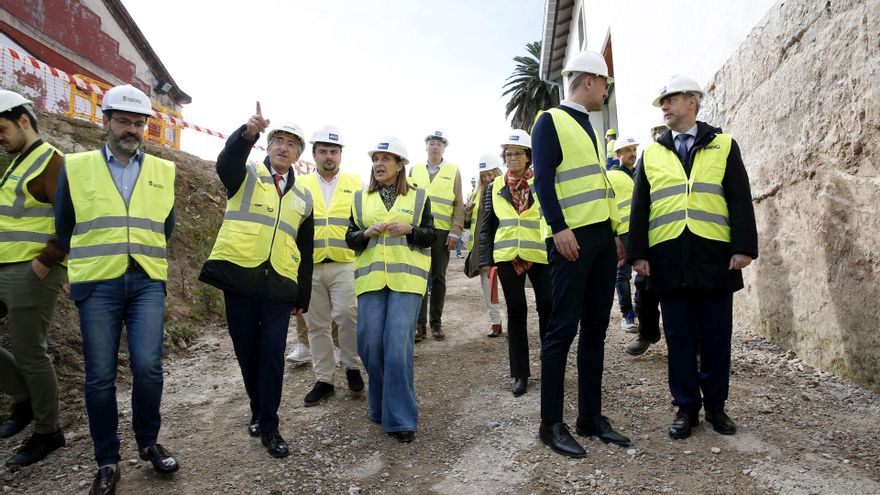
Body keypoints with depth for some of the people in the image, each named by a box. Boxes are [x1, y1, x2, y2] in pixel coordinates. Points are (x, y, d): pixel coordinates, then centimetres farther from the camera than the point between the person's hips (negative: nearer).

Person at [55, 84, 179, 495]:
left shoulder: (164, 171, 10)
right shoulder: (75, 167, 6)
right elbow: (64, 228, 14)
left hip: (147, 282, 1)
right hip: (97, 284, -1)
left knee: (148, 366, -7)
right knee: (100, 376, 2)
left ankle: (148, 443, 16)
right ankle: (107, 461, 18)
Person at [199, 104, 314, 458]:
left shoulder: (303, 198, 16)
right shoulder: (245, 176, 6)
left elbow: (305, 252, 17)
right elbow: (226, 164, -21)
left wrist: (302, 298, 15)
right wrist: (248, 132, -40)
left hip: (279, 285, 2)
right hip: (240, 277, -2)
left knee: (272, 355, 0)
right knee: (247, 352, 8)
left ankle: (269, 428, 10)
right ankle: (258, 411, 29)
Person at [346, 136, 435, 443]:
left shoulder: (418, 196, 8)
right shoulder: (361, 198, 13)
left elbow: (431, 236, 8)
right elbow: (350, 238, 13)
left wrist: (410, 230, -11)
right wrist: (367, 233, -8)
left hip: (406, 278, -2)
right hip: (371, 277, 3)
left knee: (398, 344, -10)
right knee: (369, 343, -1)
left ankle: (399, 416, 0)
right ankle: (381, 405, 23)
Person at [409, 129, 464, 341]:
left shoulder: (453, 170, 8)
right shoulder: (415, 169, 13)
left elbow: (458, 204, 4)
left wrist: (456, 231, -5)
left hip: (442, 231, -1)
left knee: (439, 278, 5)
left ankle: (436, 323, 13)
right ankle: (420, 323, 5)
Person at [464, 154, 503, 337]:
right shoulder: (476, 193, 16)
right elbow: (468, 223, 23)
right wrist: (467, 212, 2)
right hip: (481, 245, 5)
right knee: (486, 281, 5)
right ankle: (495, 321, 13)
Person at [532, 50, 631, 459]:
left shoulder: (589, 127, 22)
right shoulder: (551, 121, -3)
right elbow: (543, 179, -13)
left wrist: (615, 232, 19)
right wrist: (559, 228, -23)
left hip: (601, 236, 9)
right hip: (572, 238, -9)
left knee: (595, 327, 8)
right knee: (563, 328, -7)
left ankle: (591, 415, 17)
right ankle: (551, 424, 1)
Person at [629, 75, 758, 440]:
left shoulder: (724, 146, 10)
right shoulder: (651, 153, 14)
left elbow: (740, 200, 3)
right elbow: (639, 206, 10)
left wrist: (743, 247, -6)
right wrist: (638, 252, 1)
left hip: (715, 256, -1)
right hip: (669, 258, 1)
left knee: (716, 337, 6)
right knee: (679, 337, 5)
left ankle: (716, 404, 21)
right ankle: (686, 406, 15)